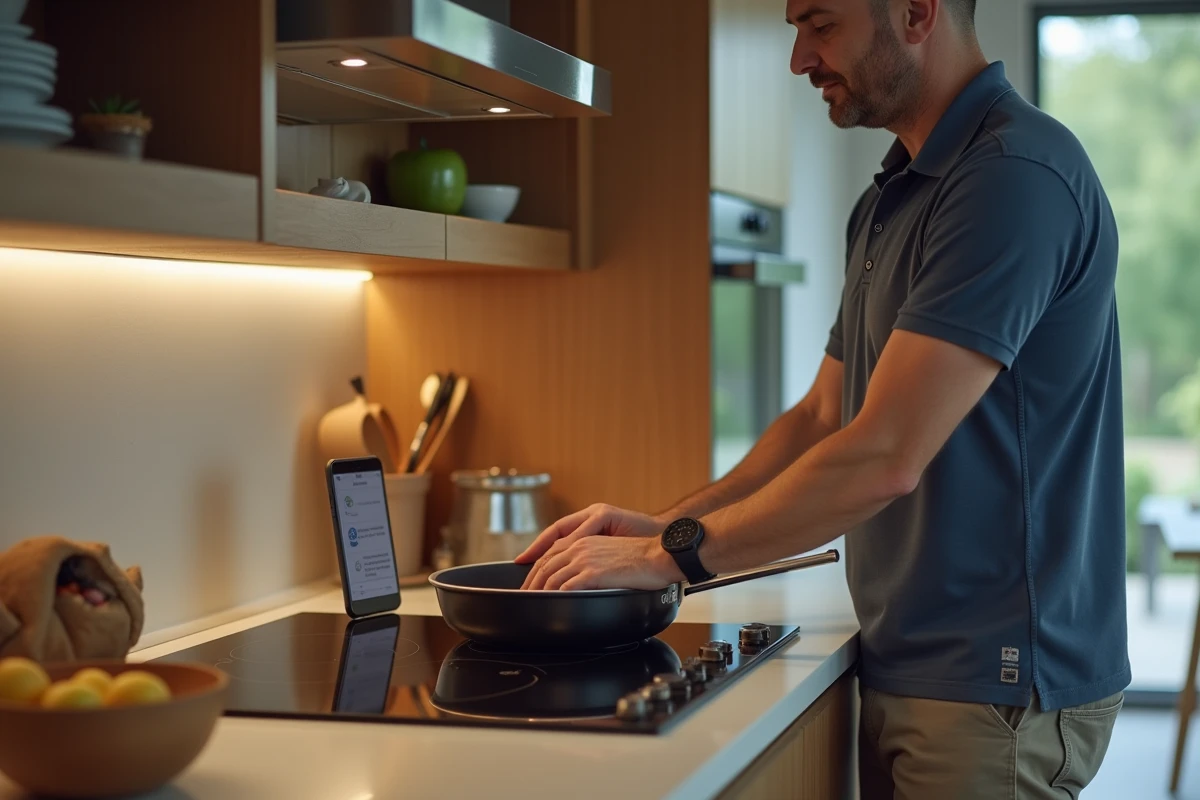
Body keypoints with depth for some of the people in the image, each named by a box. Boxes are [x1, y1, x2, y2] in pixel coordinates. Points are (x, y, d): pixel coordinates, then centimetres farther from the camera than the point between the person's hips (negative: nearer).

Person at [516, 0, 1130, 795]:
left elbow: (884, 458, -25)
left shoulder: (1015, 175, -20)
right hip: (905, 673, 8)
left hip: (999, 685, -8)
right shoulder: (889, 201, 13)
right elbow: (824, 417, 16)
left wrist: (672, 555, -16)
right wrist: (663, 525, 3)